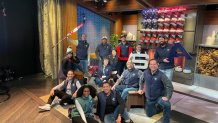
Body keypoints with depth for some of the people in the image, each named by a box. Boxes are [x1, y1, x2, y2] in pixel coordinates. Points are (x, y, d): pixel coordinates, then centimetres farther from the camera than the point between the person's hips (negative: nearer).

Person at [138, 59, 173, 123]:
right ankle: (159, 107, 40)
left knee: (167, 105, -35)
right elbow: (142, 80, 15)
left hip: (159, 97, -4)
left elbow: (170, 86, -19)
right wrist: (140, 89, 14)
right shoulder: (146, 73, -7)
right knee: (149, 114, 14)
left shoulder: (161, 75, -20)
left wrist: (167, 97, -25)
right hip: (149, 98, 4)